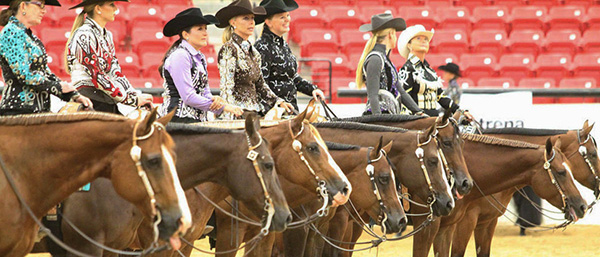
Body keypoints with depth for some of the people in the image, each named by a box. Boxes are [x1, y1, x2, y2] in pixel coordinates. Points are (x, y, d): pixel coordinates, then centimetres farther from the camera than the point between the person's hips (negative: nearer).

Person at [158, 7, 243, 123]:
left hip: (197, 120, 8)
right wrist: (223, 107, -13)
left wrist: (213, 99, -8)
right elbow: (188, 97, -17)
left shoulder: (200, 58, 16)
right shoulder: (179, 56, -11)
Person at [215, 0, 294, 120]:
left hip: (255, 110, 8)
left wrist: (279, 102, 13)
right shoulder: (229, 49, -7)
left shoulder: (253, 52, 17)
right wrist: (230, 118, -24)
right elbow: (226, 88, -14)